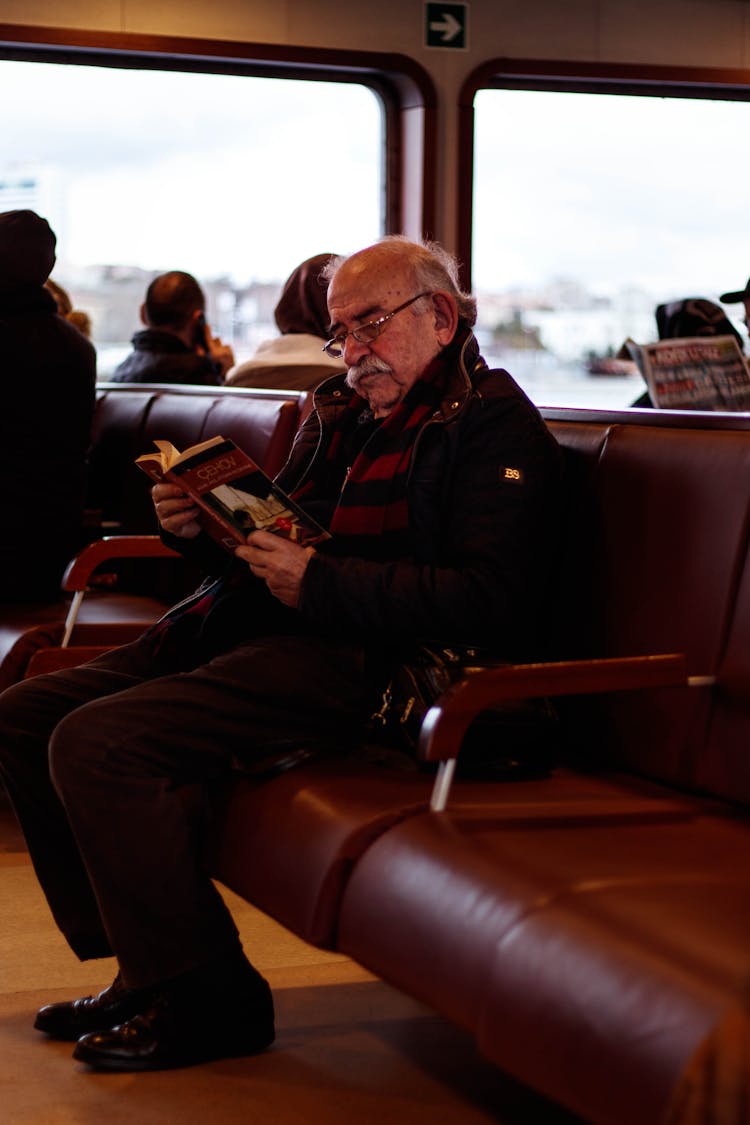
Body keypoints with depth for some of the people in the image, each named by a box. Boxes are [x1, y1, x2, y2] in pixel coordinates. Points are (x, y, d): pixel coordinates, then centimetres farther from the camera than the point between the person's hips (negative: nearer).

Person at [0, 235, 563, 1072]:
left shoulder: (491, 422, -4)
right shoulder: (340, 413, 22)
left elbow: (488, 601, -18)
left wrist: (320, 582, -20)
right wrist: (200, 525, 4)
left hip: (354, 659, -10)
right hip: (248, 627, 10)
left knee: (94, 744, -24)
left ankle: (205, 1002, -12)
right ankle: (143, 970, 5)